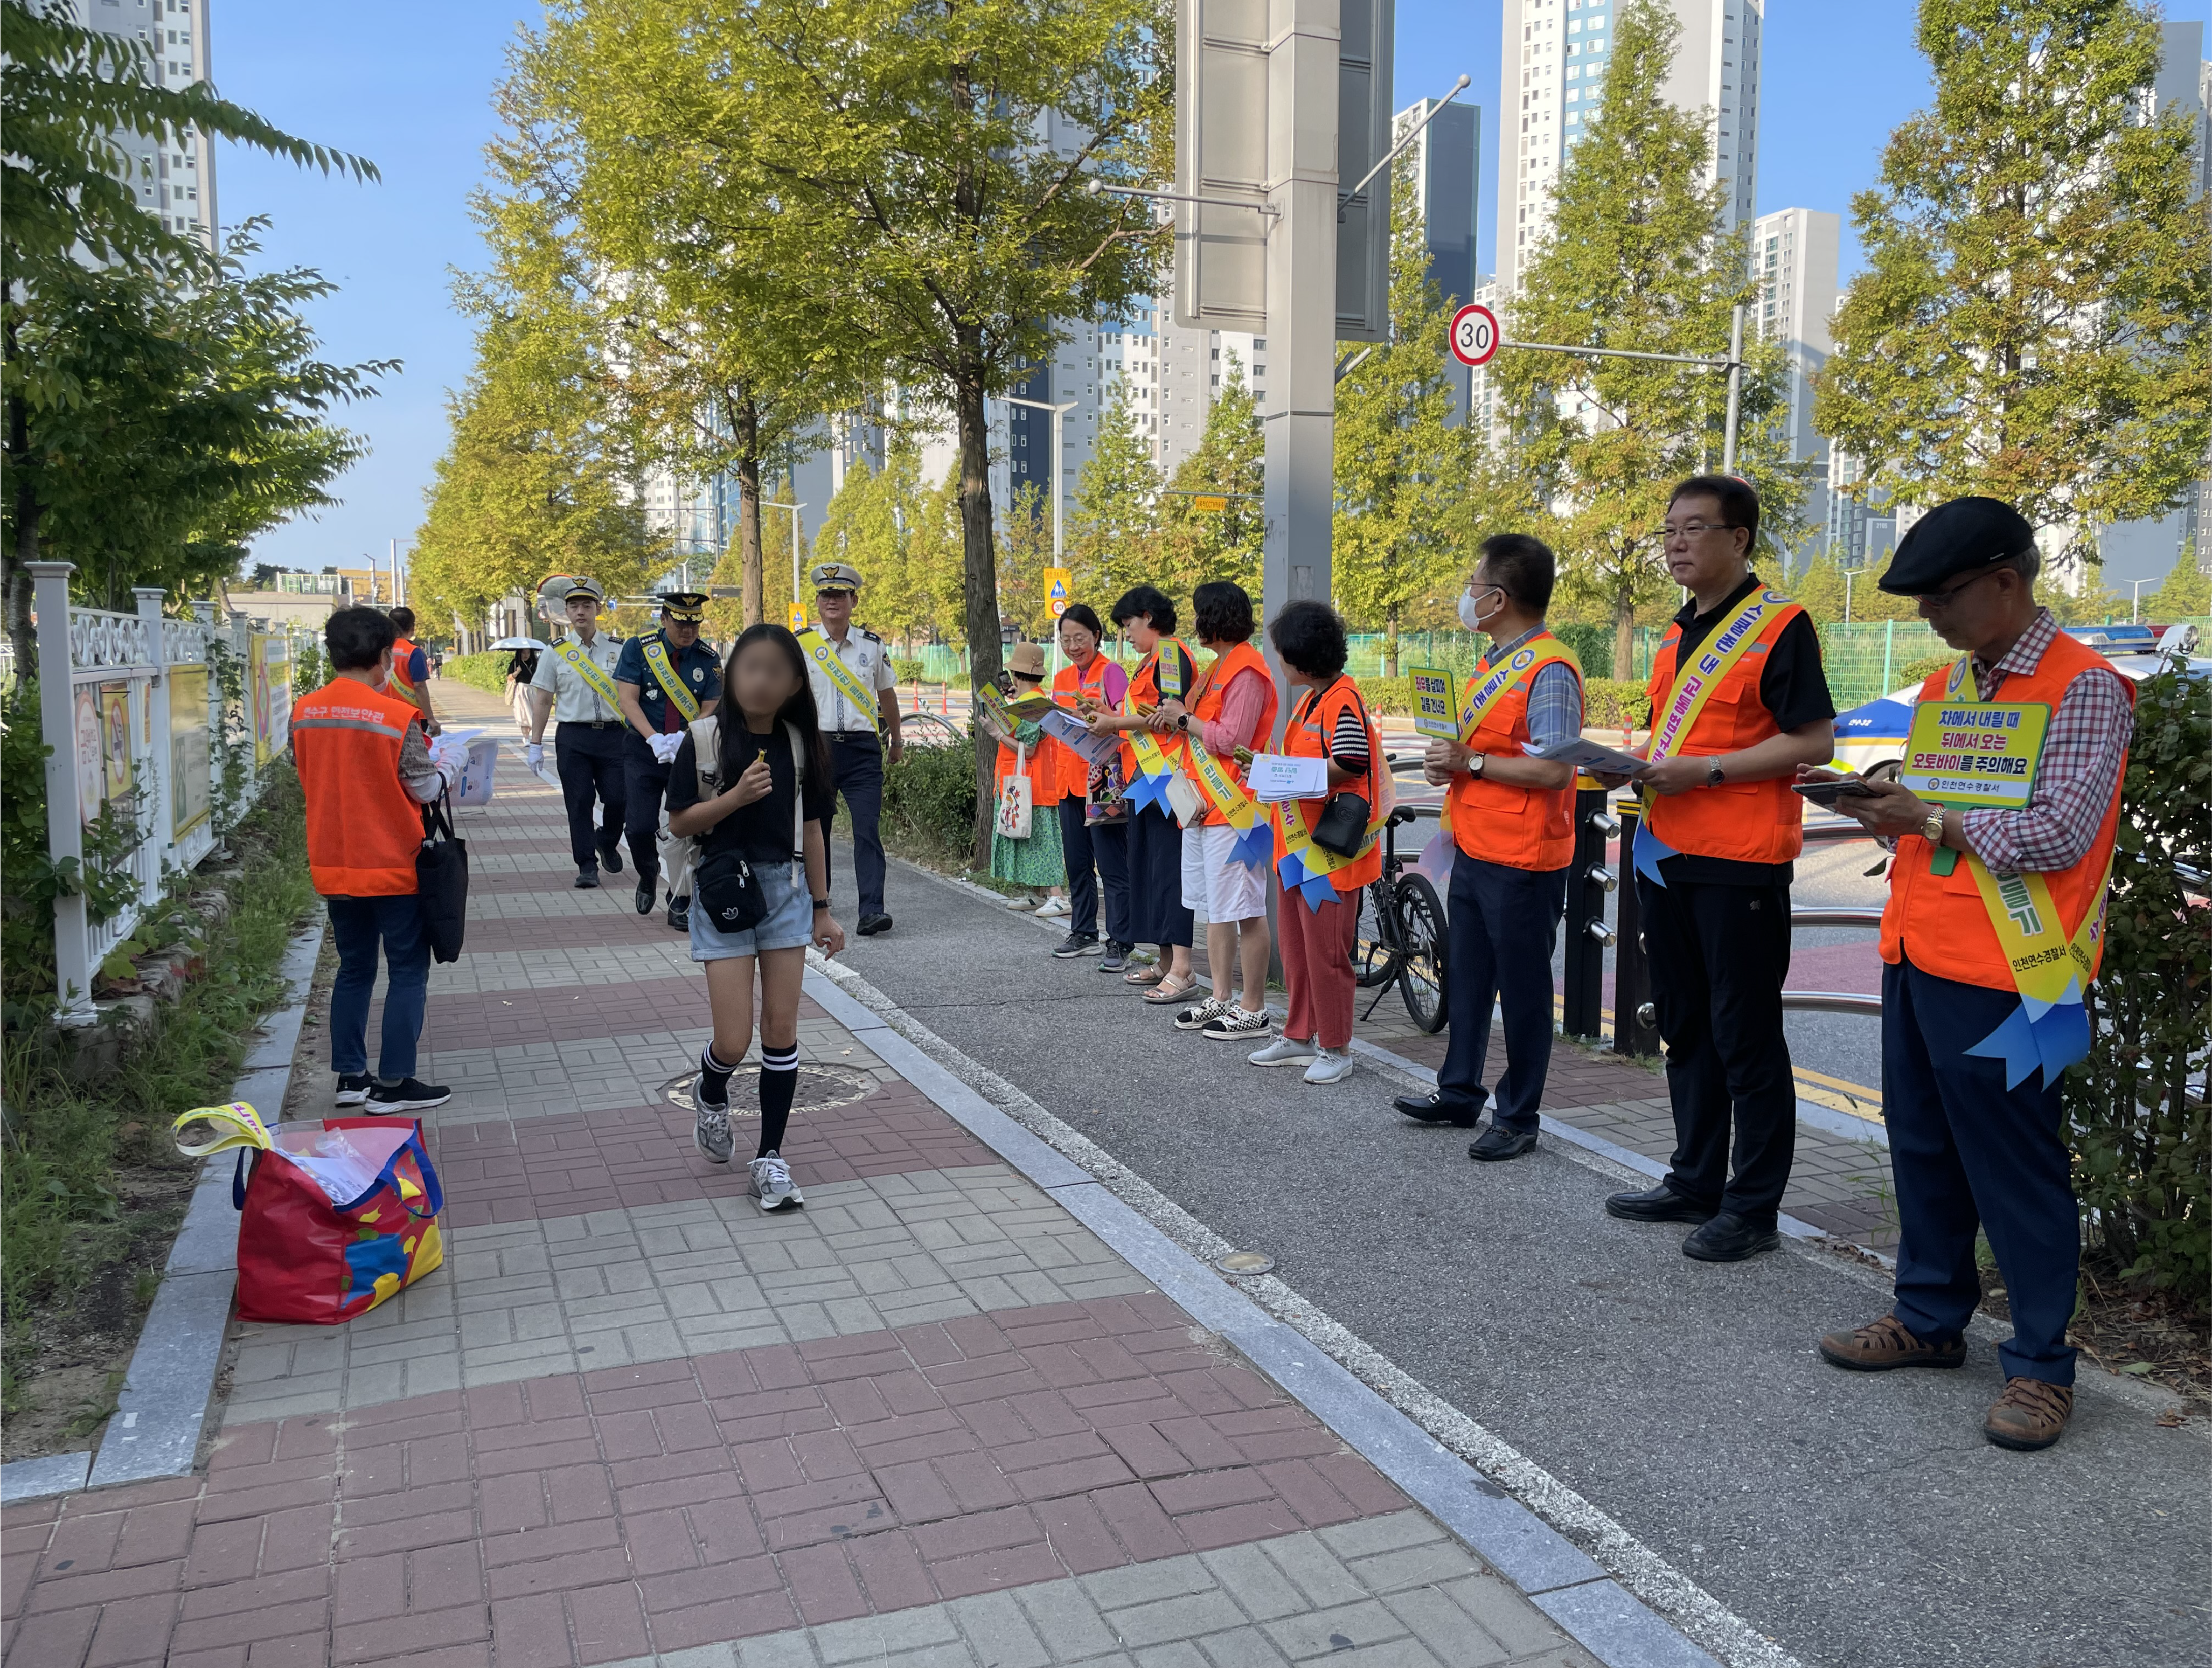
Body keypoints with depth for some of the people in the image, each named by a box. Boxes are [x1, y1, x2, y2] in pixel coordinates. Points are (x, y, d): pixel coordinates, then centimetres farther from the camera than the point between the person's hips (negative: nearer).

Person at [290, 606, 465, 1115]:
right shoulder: (396, 716, -17)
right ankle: (393, 1084, 6)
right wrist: (450, 763, 8)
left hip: (333, 864, 6)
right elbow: (424, 790, -10)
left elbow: (309, 779, 12)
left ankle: (350, 1077, 21)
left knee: (354, 968, 17)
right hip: (393, 864, -6)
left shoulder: (304, 712, 0)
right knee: (408, 970, 5)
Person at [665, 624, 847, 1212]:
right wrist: (735, 797, -21)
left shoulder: (799, 743, 3)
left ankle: (770, 1159, 13)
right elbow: (679, 823, -5)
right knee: (734, 1040, -5)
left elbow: (811, 828, 9)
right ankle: (711, 1095, 31)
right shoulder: (706, 740, -6)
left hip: (786, 888, 3)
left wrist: (821, 909, 10)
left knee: (781, 1029, 2)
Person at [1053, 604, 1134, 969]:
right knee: (1077, 861, 13)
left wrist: (1099, 712, -30)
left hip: (1103, 778, -7)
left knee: (1112, 864, -8)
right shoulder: (1061, 679, 16)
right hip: (1069, 780, 7)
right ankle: (1083, 931, 24)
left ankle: (1120, 942, -7)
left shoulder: (1111, 672, -5)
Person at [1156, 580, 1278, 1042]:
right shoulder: (1220, 666, 18)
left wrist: (1184, 718, -11)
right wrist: (1179, 716, 7)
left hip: (1233, 810, -11)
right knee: (1215, 907, 15)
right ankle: (1221, 998, 23)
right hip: (1205, 804, 11)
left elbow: (1231, 740, -21)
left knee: (1245, 910, -5)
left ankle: (1253, 1010, 2)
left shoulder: (1246, 671, -15)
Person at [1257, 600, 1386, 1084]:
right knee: (1296, 948, 16)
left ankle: (1336, 1050, 7)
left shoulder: (1342, 700, -16)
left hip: (1329, 848, -10)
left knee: (1325, 952, -4)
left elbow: (1351, 765, -23)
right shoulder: (1309, 699, 16)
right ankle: (1300, 1037, 28)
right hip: (1296, 842, 10)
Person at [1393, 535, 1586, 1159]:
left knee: (1522, 989, 3)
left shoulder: (1550, 669, -17)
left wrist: (1469, 762, -18)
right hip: (1474, 851, 10)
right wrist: (1446, 762, 4)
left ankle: (1517, 1117, 15)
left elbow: (1552, 768, -25)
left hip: (1521, 863, -10)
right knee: (1466, 979, 18)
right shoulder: (1494, 663, 13)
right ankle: (1459, 1093, 32)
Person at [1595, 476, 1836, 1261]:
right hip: (1667, 854, 9)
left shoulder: (1780, 624, -9)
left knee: (1746, 1037, 0)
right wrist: (1637, 767, 5)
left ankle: (1753, 1206, 10)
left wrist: (1706, 771, -20)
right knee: (1684, 1026, 16)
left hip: (1742, 862, -9)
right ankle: (1694, 1182, 28)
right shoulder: (1679, 633, 16)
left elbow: (1814, 741, -15)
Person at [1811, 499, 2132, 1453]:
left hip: (1999, 975, -8)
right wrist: (1879, 807, -1)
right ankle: (1930, 1318, 31)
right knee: (1923, 1149, 16)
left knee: (2015, 1168, 0)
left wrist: (1931, 820, -14)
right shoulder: (1942, 688, 14)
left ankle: (2041, 1364, 13)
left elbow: (2059, 835, -17)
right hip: (1915, 955, 8)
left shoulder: (2082, 687, -9)